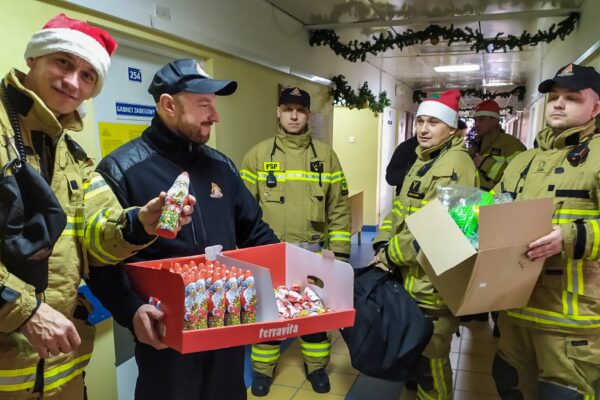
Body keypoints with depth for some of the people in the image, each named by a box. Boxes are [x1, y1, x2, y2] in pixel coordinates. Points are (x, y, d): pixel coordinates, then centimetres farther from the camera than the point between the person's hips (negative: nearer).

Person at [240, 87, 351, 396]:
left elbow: (339, 207, 3)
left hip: (313, 252, 1)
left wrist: (340, 251, -1)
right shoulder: (258, 154, -1)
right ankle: (263, 368, 34)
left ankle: (316, 366, 36)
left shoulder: (326, 154, 2)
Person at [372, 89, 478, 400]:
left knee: (428, 359, 7)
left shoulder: (456, 164, -17)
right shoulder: (422, 162, 15)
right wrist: (382, 245, -3)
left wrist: (391, 255, -18)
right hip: (410, 276, 9)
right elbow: (399, 209, 13)